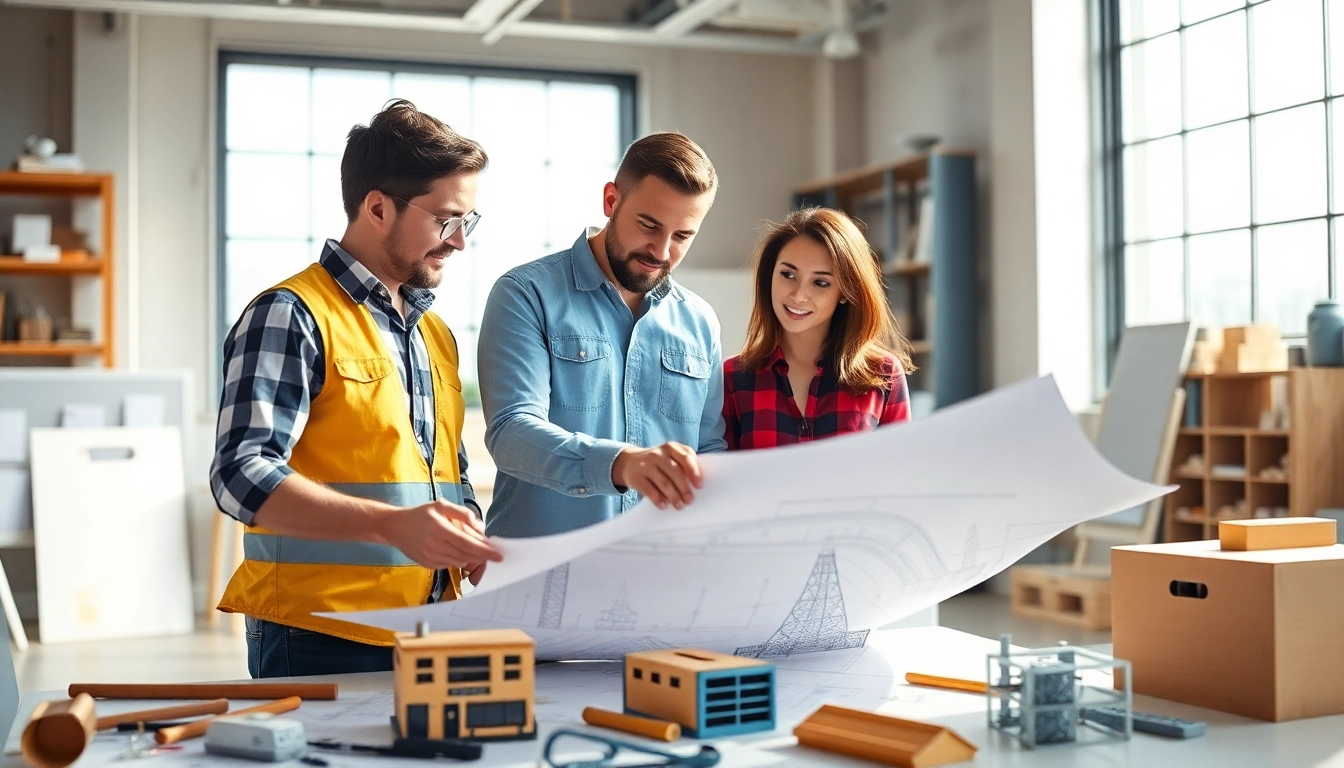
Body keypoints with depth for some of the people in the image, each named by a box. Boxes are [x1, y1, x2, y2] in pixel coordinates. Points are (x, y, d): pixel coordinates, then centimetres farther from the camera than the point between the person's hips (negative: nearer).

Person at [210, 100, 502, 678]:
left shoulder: (436, 333, 17)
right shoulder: (290, 315, -9)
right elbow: (241, 477, -20)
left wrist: (476, 544, 2)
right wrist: (390, 525, -32)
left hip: (434, 639, 7)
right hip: (320, 644, -7)